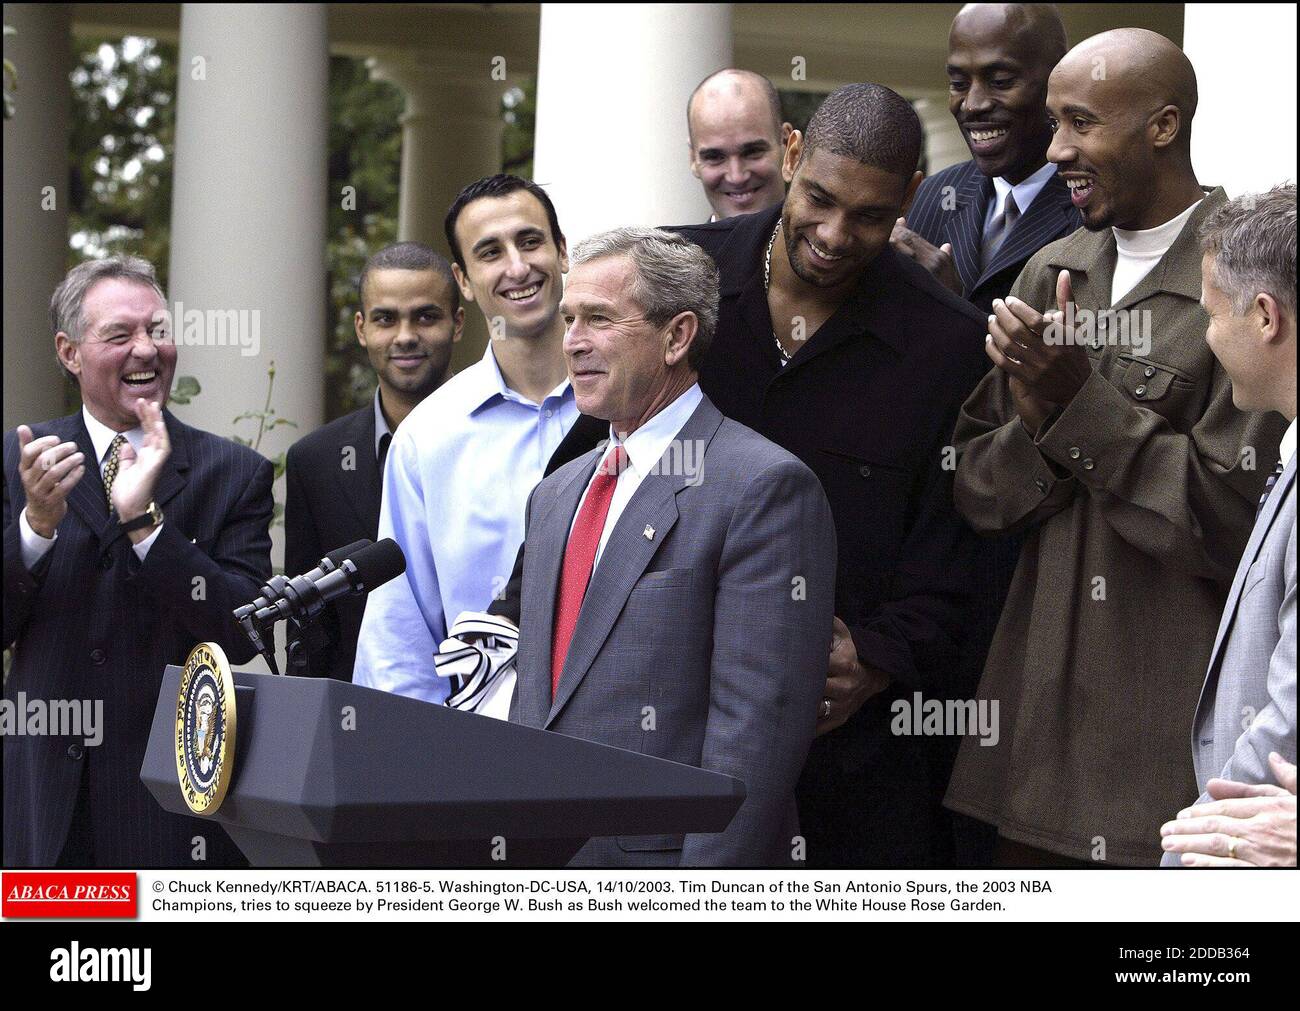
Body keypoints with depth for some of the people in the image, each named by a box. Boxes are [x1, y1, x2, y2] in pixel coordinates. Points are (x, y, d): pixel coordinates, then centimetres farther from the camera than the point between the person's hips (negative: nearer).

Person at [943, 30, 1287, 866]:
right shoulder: (1052, 275, 9)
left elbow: (1237, 522, -15)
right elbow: (977, 492, 9)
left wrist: (1082, 404, -16)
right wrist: (1039, 422, -12)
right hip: (1042, 701, 6)